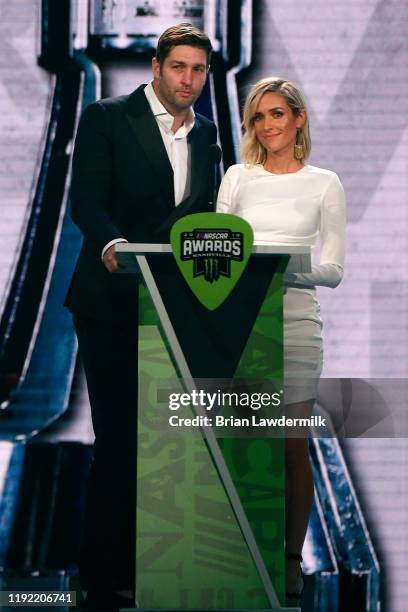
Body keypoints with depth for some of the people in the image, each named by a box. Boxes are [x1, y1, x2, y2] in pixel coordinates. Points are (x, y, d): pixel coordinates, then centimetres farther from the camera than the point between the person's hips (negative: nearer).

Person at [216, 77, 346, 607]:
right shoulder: (238, 178, 10)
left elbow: (333, 269, -1)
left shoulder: (324, 185, 4)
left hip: (294, 321, -2)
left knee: (292, 447, 0)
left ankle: (291, 558, 9)